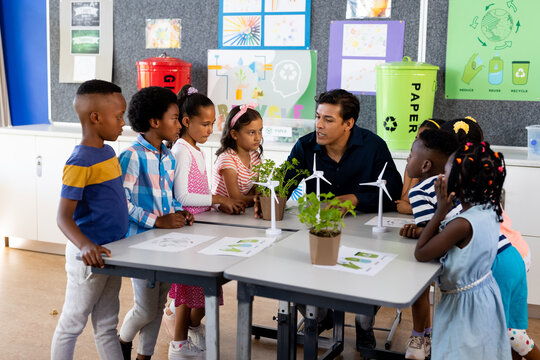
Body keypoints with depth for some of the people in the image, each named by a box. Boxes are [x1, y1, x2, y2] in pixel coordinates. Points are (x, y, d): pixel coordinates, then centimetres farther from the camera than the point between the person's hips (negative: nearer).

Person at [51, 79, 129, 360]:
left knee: (107, 326, 17)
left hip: (111, 252, 8)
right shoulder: (80, 163, -20)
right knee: (71, 325, 8)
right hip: (90, 256, -8)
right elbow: (64, 217, -23)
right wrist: (85, 246, -41)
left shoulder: (108, 152, 7)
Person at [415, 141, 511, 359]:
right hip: (486, 294, 8)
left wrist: (440, 212, -21)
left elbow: (420, 254, -21)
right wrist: (422, 229, -3)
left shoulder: (463, 224, -31)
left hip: (465, 302, -8)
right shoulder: (489, 212, -5)